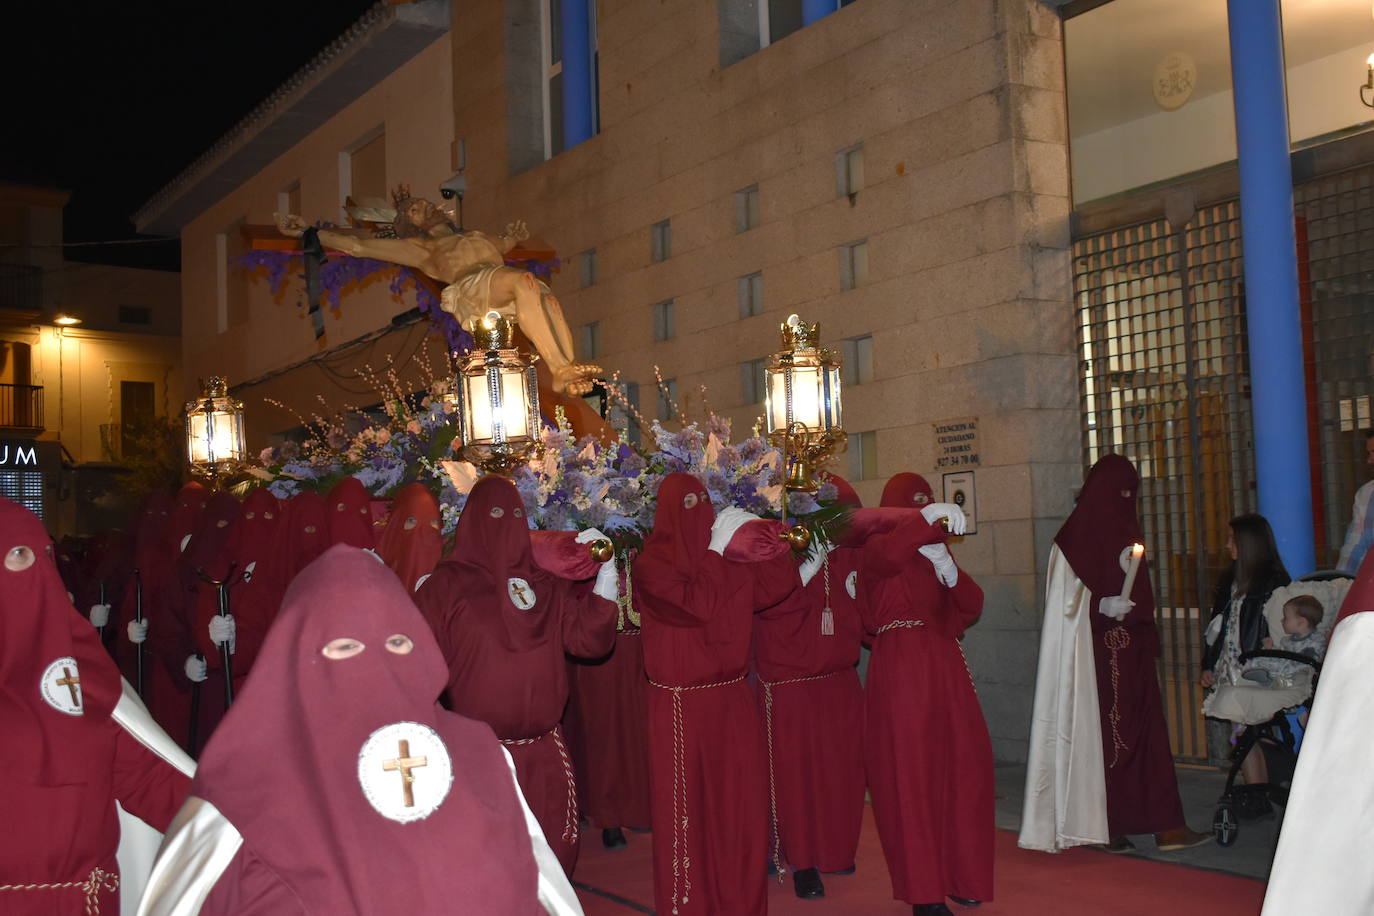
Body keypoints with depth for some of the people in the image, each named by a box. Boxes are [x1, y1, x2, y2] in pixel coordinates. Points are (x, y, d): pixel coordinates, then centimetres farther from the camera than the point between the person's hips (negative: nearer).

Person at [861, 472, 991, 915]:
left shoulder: (936, 550, 22)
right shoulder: (877, 548, 3)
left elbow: (972, 607, 10)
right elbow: (887, 554, -24)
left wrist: (948, 569, -6)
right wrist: (928, 516, -34)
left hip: (945, 666, 6)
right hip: (901, 669, -6)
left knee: (963, 768, 2)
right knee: (911, 774, -6)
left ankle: (958, 874, 15)